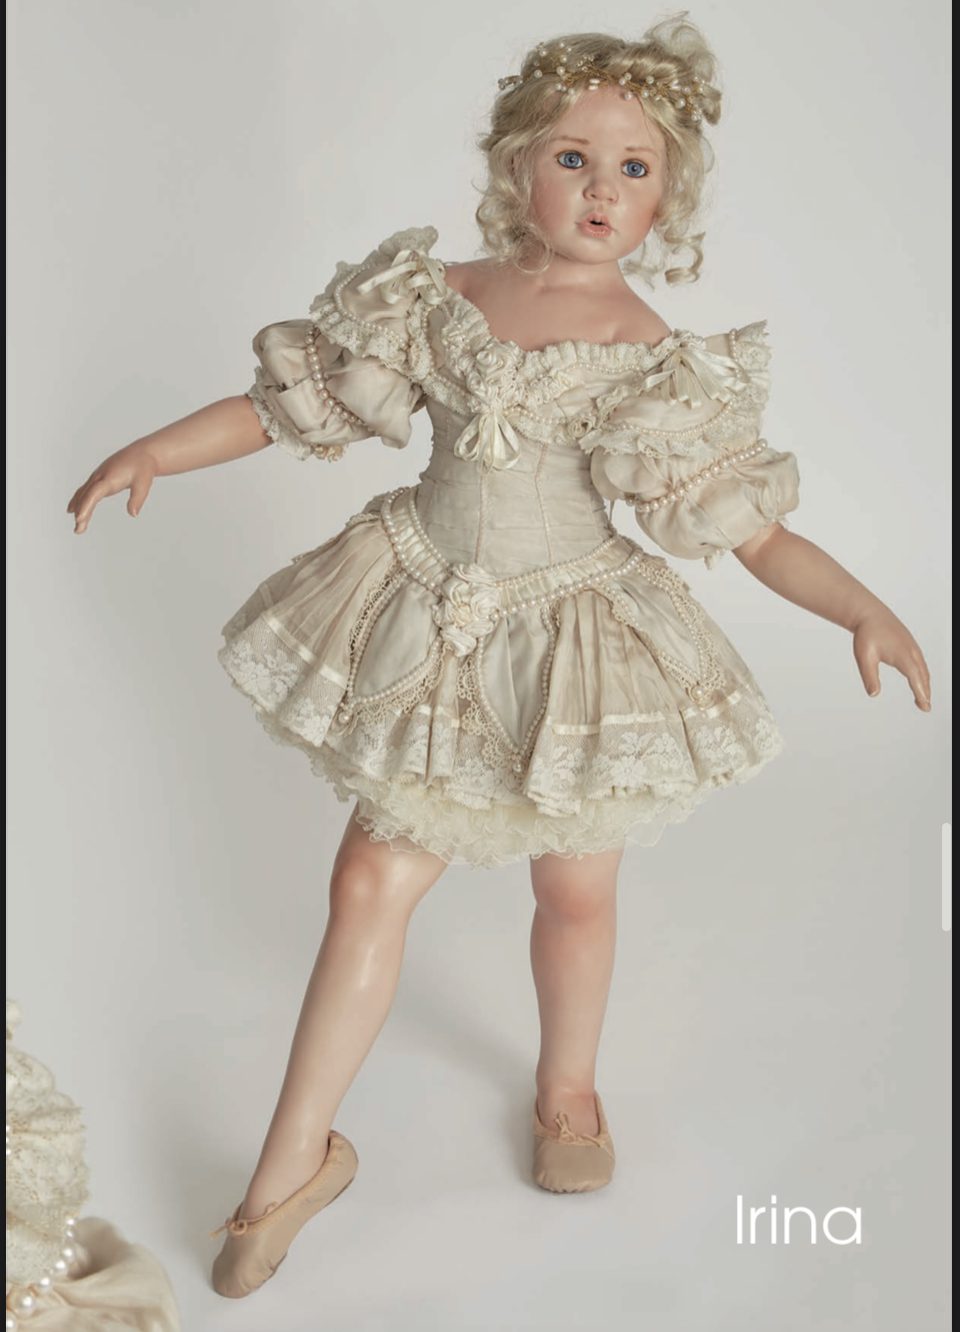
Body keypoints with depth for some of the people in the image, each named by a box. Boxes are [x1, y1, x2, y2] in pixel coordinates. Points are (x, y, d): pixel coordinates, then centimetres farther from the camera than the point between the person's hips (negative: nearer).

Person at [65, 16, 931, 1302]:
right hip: (426, 630, 1)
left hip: (573, 638, -1)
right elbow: (287, 399, 3)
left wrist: (865, 609, -25)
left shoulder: (657, 358, -10)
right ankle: (297, 1161, 20)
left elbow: (754, 530, -11)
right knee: (372, 882, 3)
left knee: (575, 891, 13)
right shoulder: (438, 296, -4)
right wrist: (154, 451, -4)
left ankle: (568, 1091, 45)